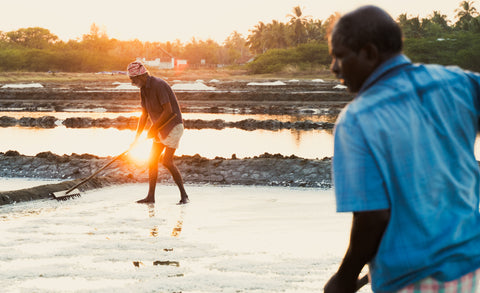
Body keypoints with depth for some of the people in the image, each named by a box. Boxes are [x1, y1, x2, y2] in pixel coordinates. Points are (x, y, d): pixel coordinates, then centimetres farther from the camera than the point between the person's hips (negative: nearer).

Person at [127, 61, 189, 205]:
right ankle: (151, 196, 13)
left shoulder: (158, 85, -21)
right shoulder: (144, 90, 9)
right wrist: (136, 138, 9)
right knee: (152, 160, 6)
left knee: (167, 161, -15)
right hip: (160, 128, 9)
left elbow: (168, 111, -25)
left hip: (173, 126, -9)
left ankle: (184, 195, -7)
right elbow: (144, 115, 14)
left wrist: (153, 129, -17)